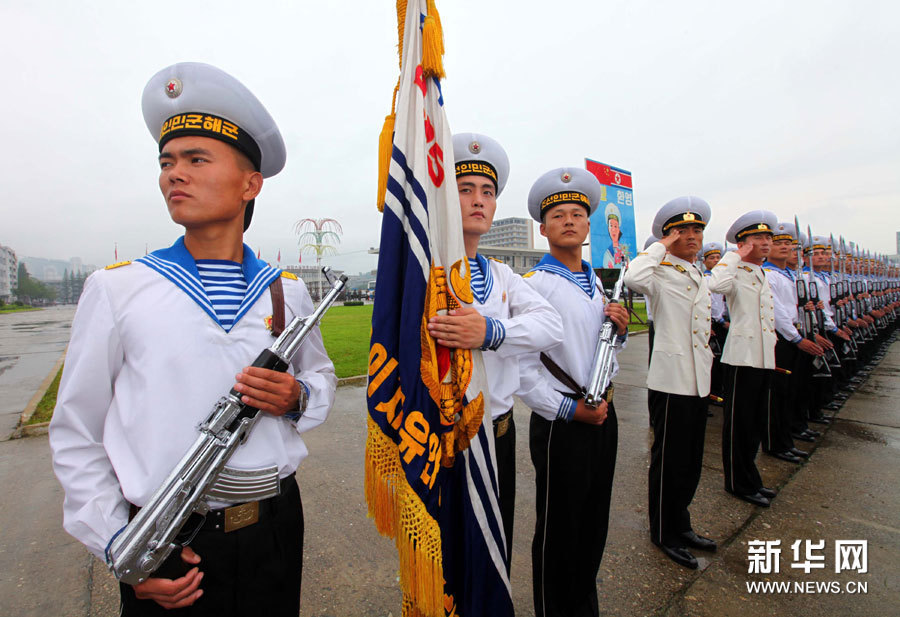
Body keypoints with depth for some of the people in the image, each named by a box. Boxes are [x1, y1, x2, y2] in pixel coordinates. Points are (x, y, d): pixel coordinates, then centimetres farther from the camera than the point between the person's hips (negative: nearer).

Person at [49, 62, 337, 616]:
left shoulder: (288, 292, -1)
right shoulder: (116, 288, -5)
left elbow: (323, 378, 10)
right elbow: (76, 435, -1)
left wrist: (298, 399, -12)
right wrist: (120, 546, -7)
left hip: (275, 530, 2)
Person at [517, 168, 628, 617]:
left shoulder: (597, 284, 10)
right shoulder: (533, 284, -15)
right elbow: (521, 365, -19)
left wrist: (620, 330, -1)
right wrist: (569, 410, -17)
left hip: (602, 416, 8)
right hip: (560, 424, -7)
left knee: (595, 525, 21)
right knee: (559, 530, 10)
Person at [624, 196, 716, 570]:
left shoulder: (699, 277, 16)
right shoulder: (660, 273, -10)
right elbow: (632, 278, -35)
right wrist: (661, 246, -20)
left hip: (697, 382, 8)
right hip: (670, 381, -8)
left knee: (691, 462, 18)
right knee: (669, 461, 5)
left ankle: (681, 525, 36)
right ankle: (663, 534, 23)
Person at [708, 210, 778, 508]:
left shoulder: (764, 276, 17)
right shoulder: (736, 273, -8)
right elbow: (716, 284, -33)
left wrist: (772, 351, 21)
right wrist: (737, 255, -22)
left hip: (764, 358, 8)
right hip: (742, 357, -8)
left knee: (756, 421, 16)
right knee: (739, 422, 2)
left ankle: (750, 479, 30)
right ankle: (739, 483, 15)